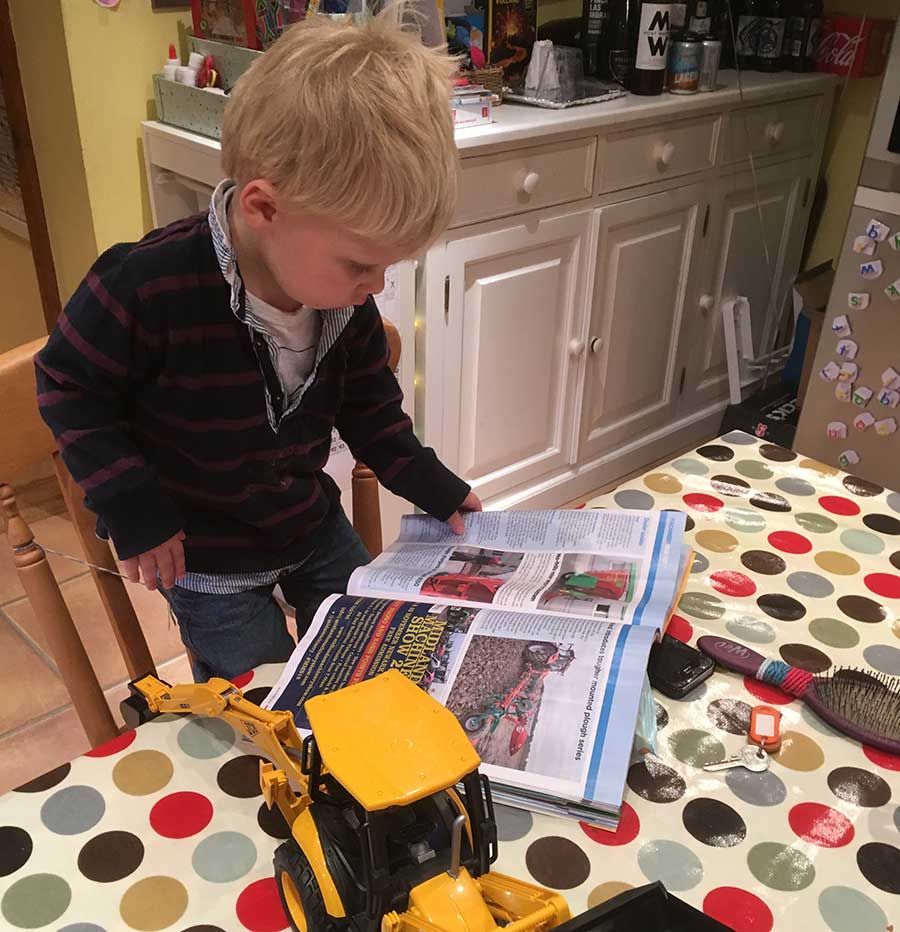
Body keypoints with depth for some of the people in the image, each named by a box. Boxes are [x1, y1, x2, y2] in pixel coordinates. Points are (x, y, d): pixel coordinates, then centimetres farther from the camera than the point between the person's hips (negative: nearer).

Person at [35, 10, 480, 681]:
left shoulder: (346, 297, -14)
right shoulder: (149, 288, -31)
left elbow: (369, 402, 3)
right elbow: (69, 386, -16)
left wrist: (432, 487, -2)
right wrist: (132, 506, -19)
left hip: (314, 524, 5)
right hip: (205, 556, -5)